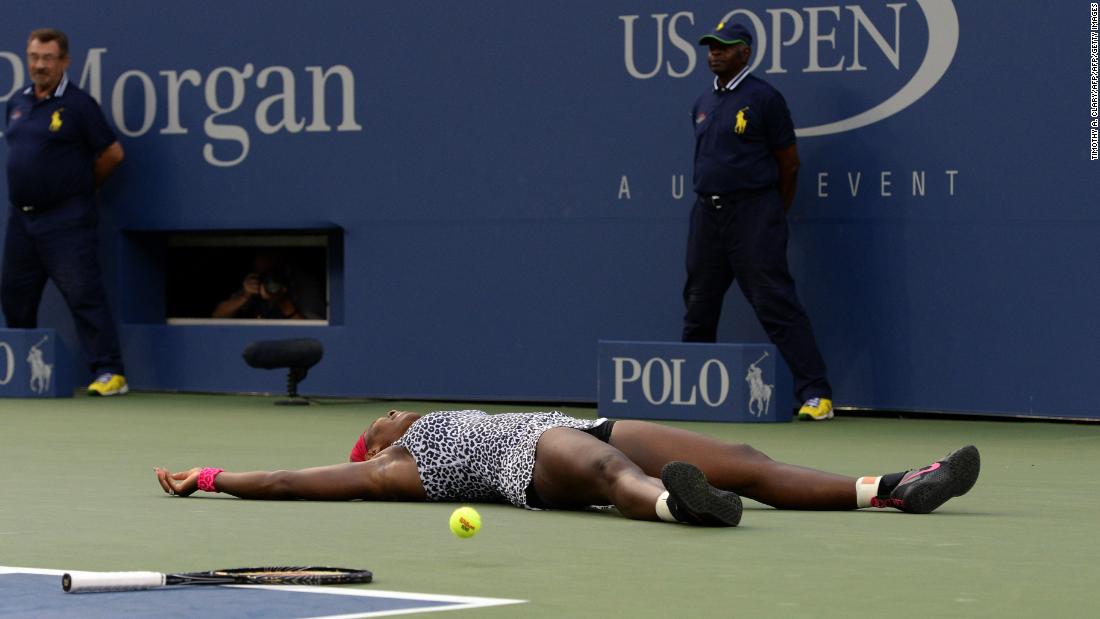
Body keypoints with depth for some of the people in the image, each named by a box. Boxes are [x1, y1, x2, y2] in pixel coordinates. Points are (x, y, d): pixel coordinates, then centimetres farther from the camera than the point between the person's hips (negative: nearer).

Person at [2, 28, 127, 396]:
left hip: (66, 219, -7)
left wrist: (80, 186, 6)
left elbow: (112, 153, -5)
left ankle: (109, 372, -10)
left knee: (84, 295, -10)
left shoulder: (77, 104, -8)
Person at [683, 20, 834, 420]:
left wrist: (772, 217, 3)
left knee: (777, 304, -13)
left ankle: (815, 394, -15)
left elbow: (789, 165, -2)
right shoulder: (703, 104, 16)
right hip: (707, 214, 7)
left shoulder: (763, 99, -5)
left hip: (753, 212, -7)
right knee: (698, 305, 12)